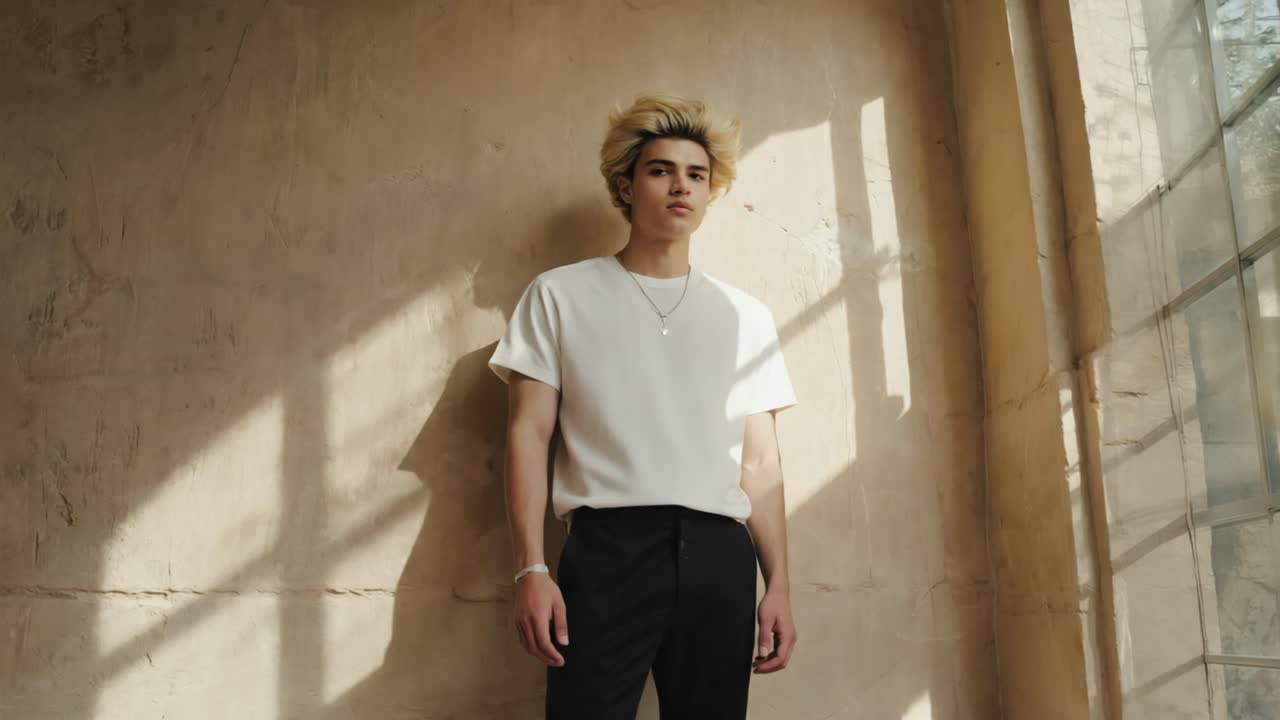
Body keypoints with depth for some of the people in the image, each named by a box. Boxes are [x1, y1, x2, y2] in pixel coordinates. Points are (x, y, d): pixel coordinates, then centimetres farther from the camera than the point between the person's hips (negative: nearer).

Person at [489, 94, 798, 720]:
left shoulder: (745, 316, 15)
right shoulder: (560, 294, 9)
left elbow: (760, 461, 14)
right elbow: (528, 433, 3)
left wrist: (779, 583, 7)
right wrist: (530, 568, -7)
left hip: (717, 554, 3)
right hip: (607, 546, -2)